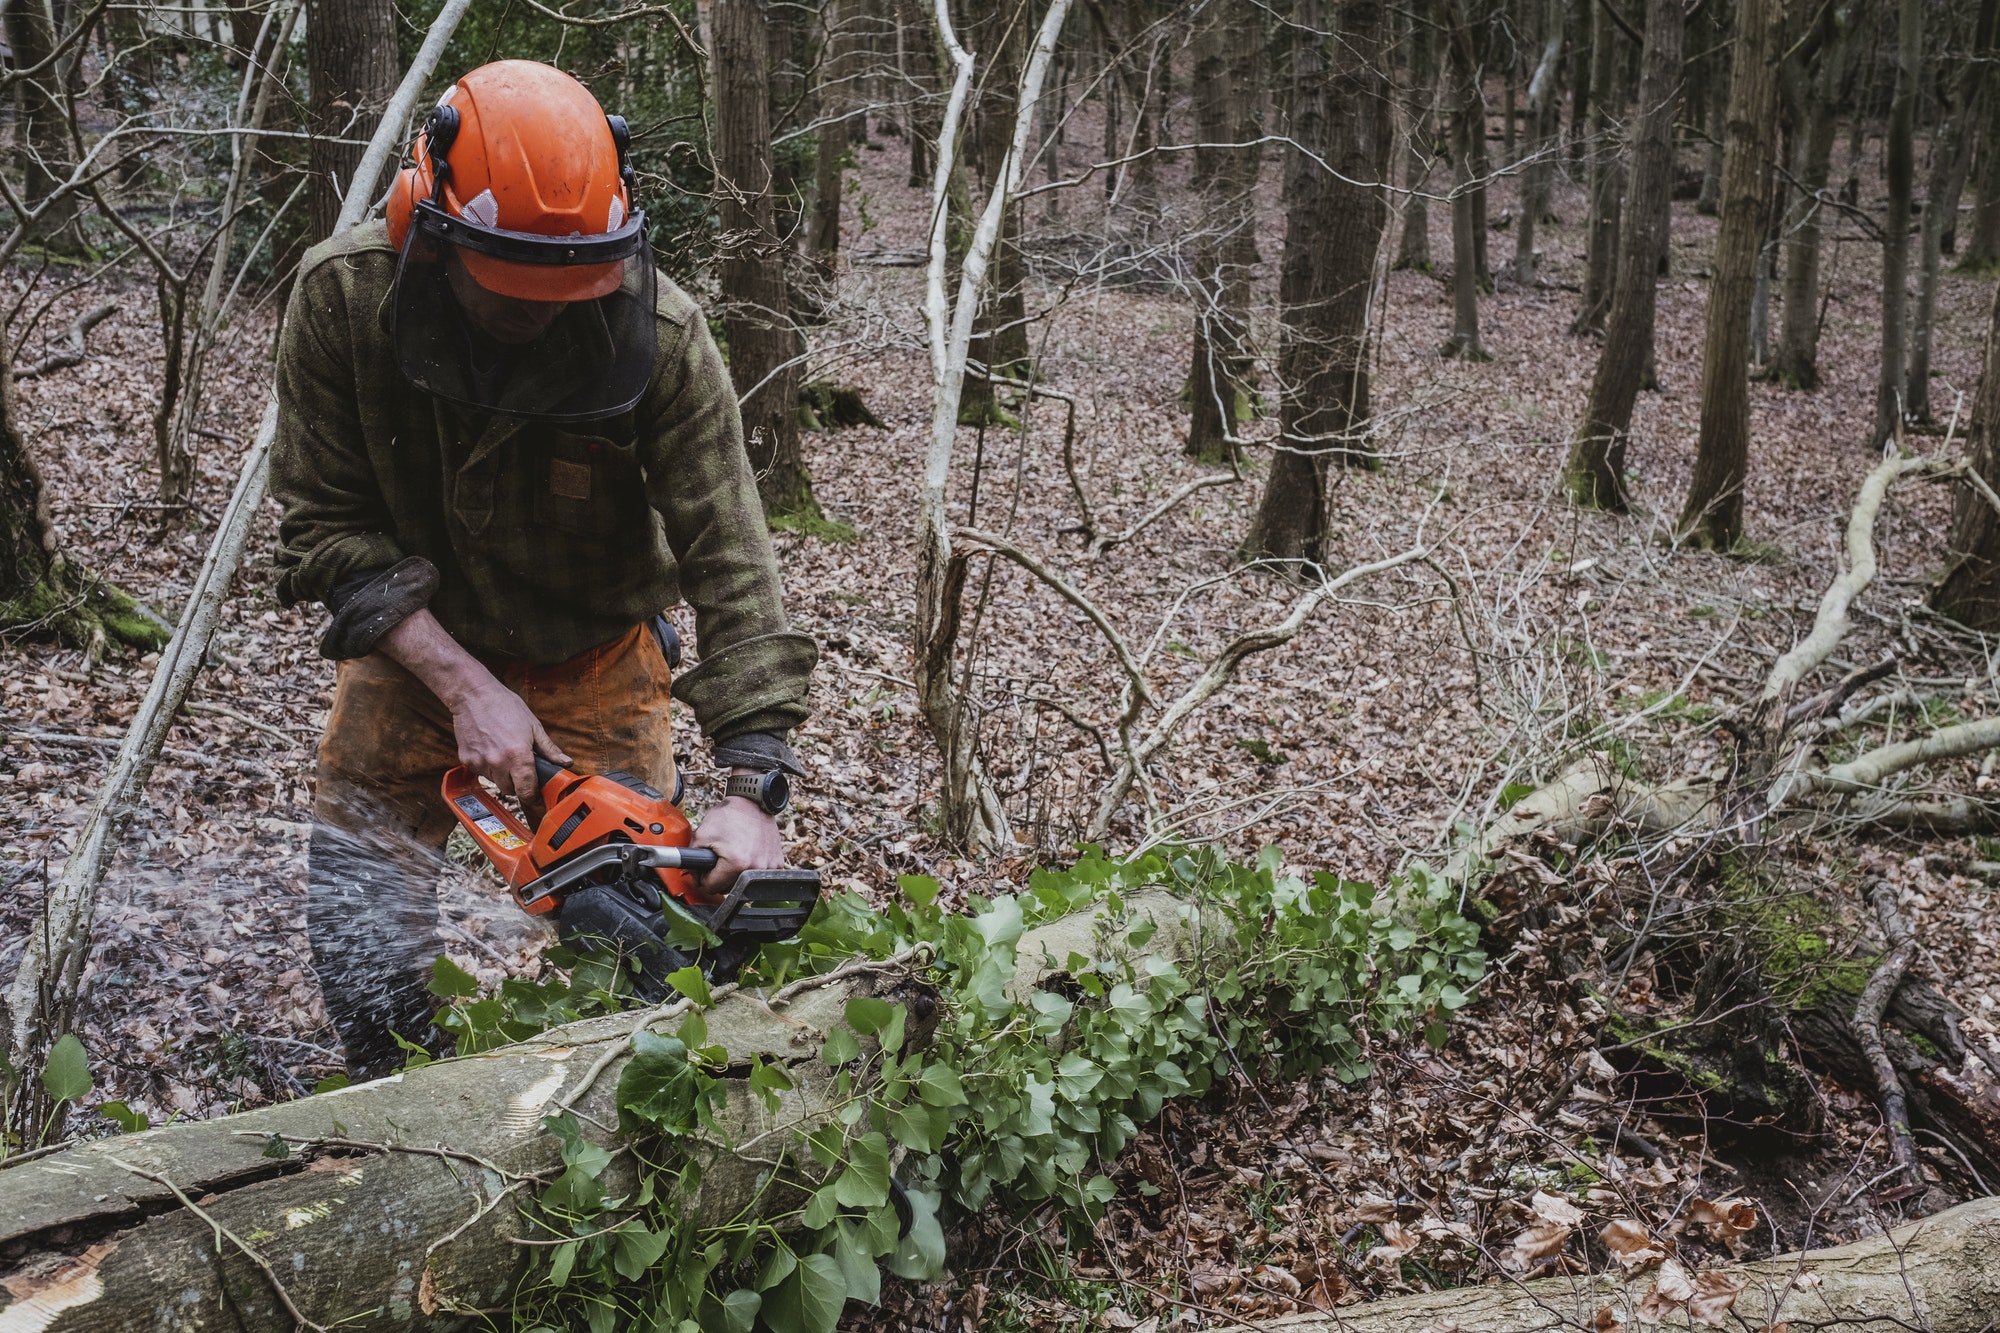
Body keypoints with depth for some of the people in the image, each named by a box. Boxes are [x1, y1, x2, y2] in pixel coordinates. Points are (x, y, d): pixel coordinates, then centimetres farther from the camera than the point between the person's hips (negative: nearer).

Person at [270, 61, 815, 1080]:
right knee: (361, 893, -6)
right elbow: (327, 526, -17)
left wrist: (755, 787, -37)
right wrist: (464, 687, -27)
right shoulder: (341, 296, -24)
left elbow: (730, 561, -29)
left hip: (596, 656, -1)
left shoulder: (660, 335, -29)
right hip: (414, 644, 1)